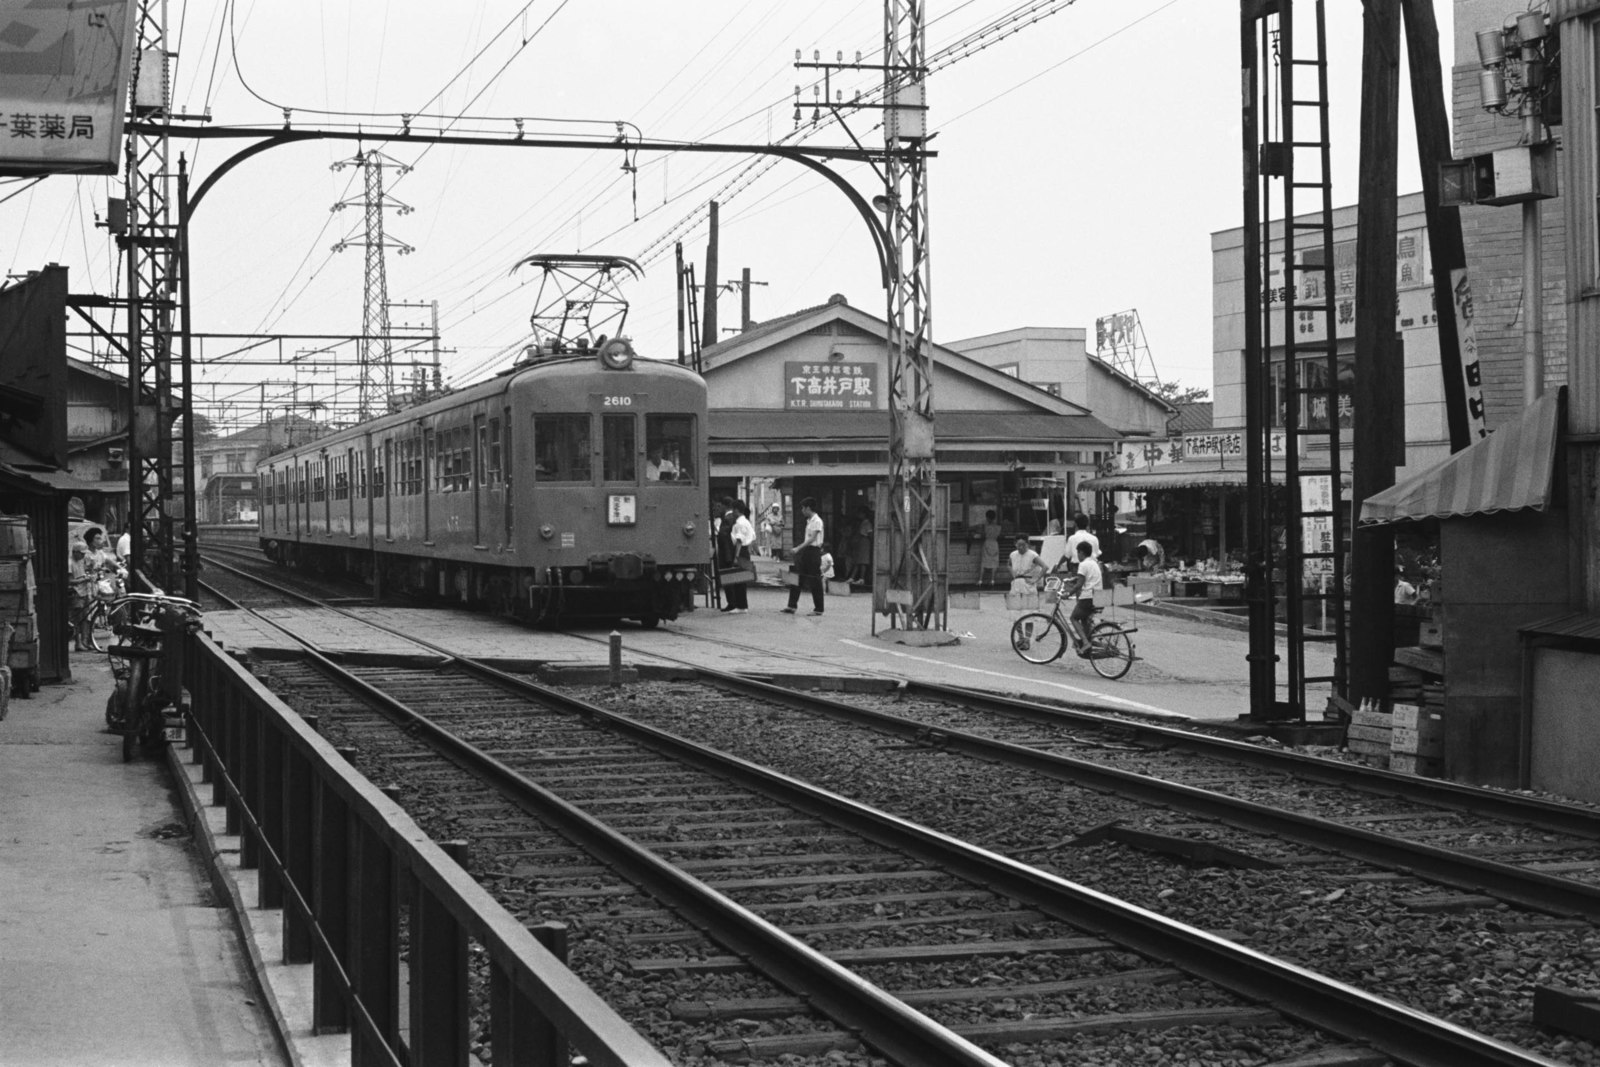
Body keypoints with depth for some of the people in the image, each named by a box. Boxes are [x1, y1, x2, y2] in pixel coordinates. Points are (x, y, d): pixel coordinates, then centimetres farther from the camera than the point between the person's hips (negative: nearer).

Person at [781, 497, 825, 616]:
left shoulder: (817, 521, -13)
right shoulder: (809, 521, 14)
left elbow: (812, 539, -20)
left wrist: (798, 548, -24)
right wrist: (799, 549, 16)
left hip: (814, 551, -9)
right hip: (806, 551, 9)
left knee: (815, 582, -3)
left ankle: (818, 609, 3)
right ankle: (792, 606, 8)